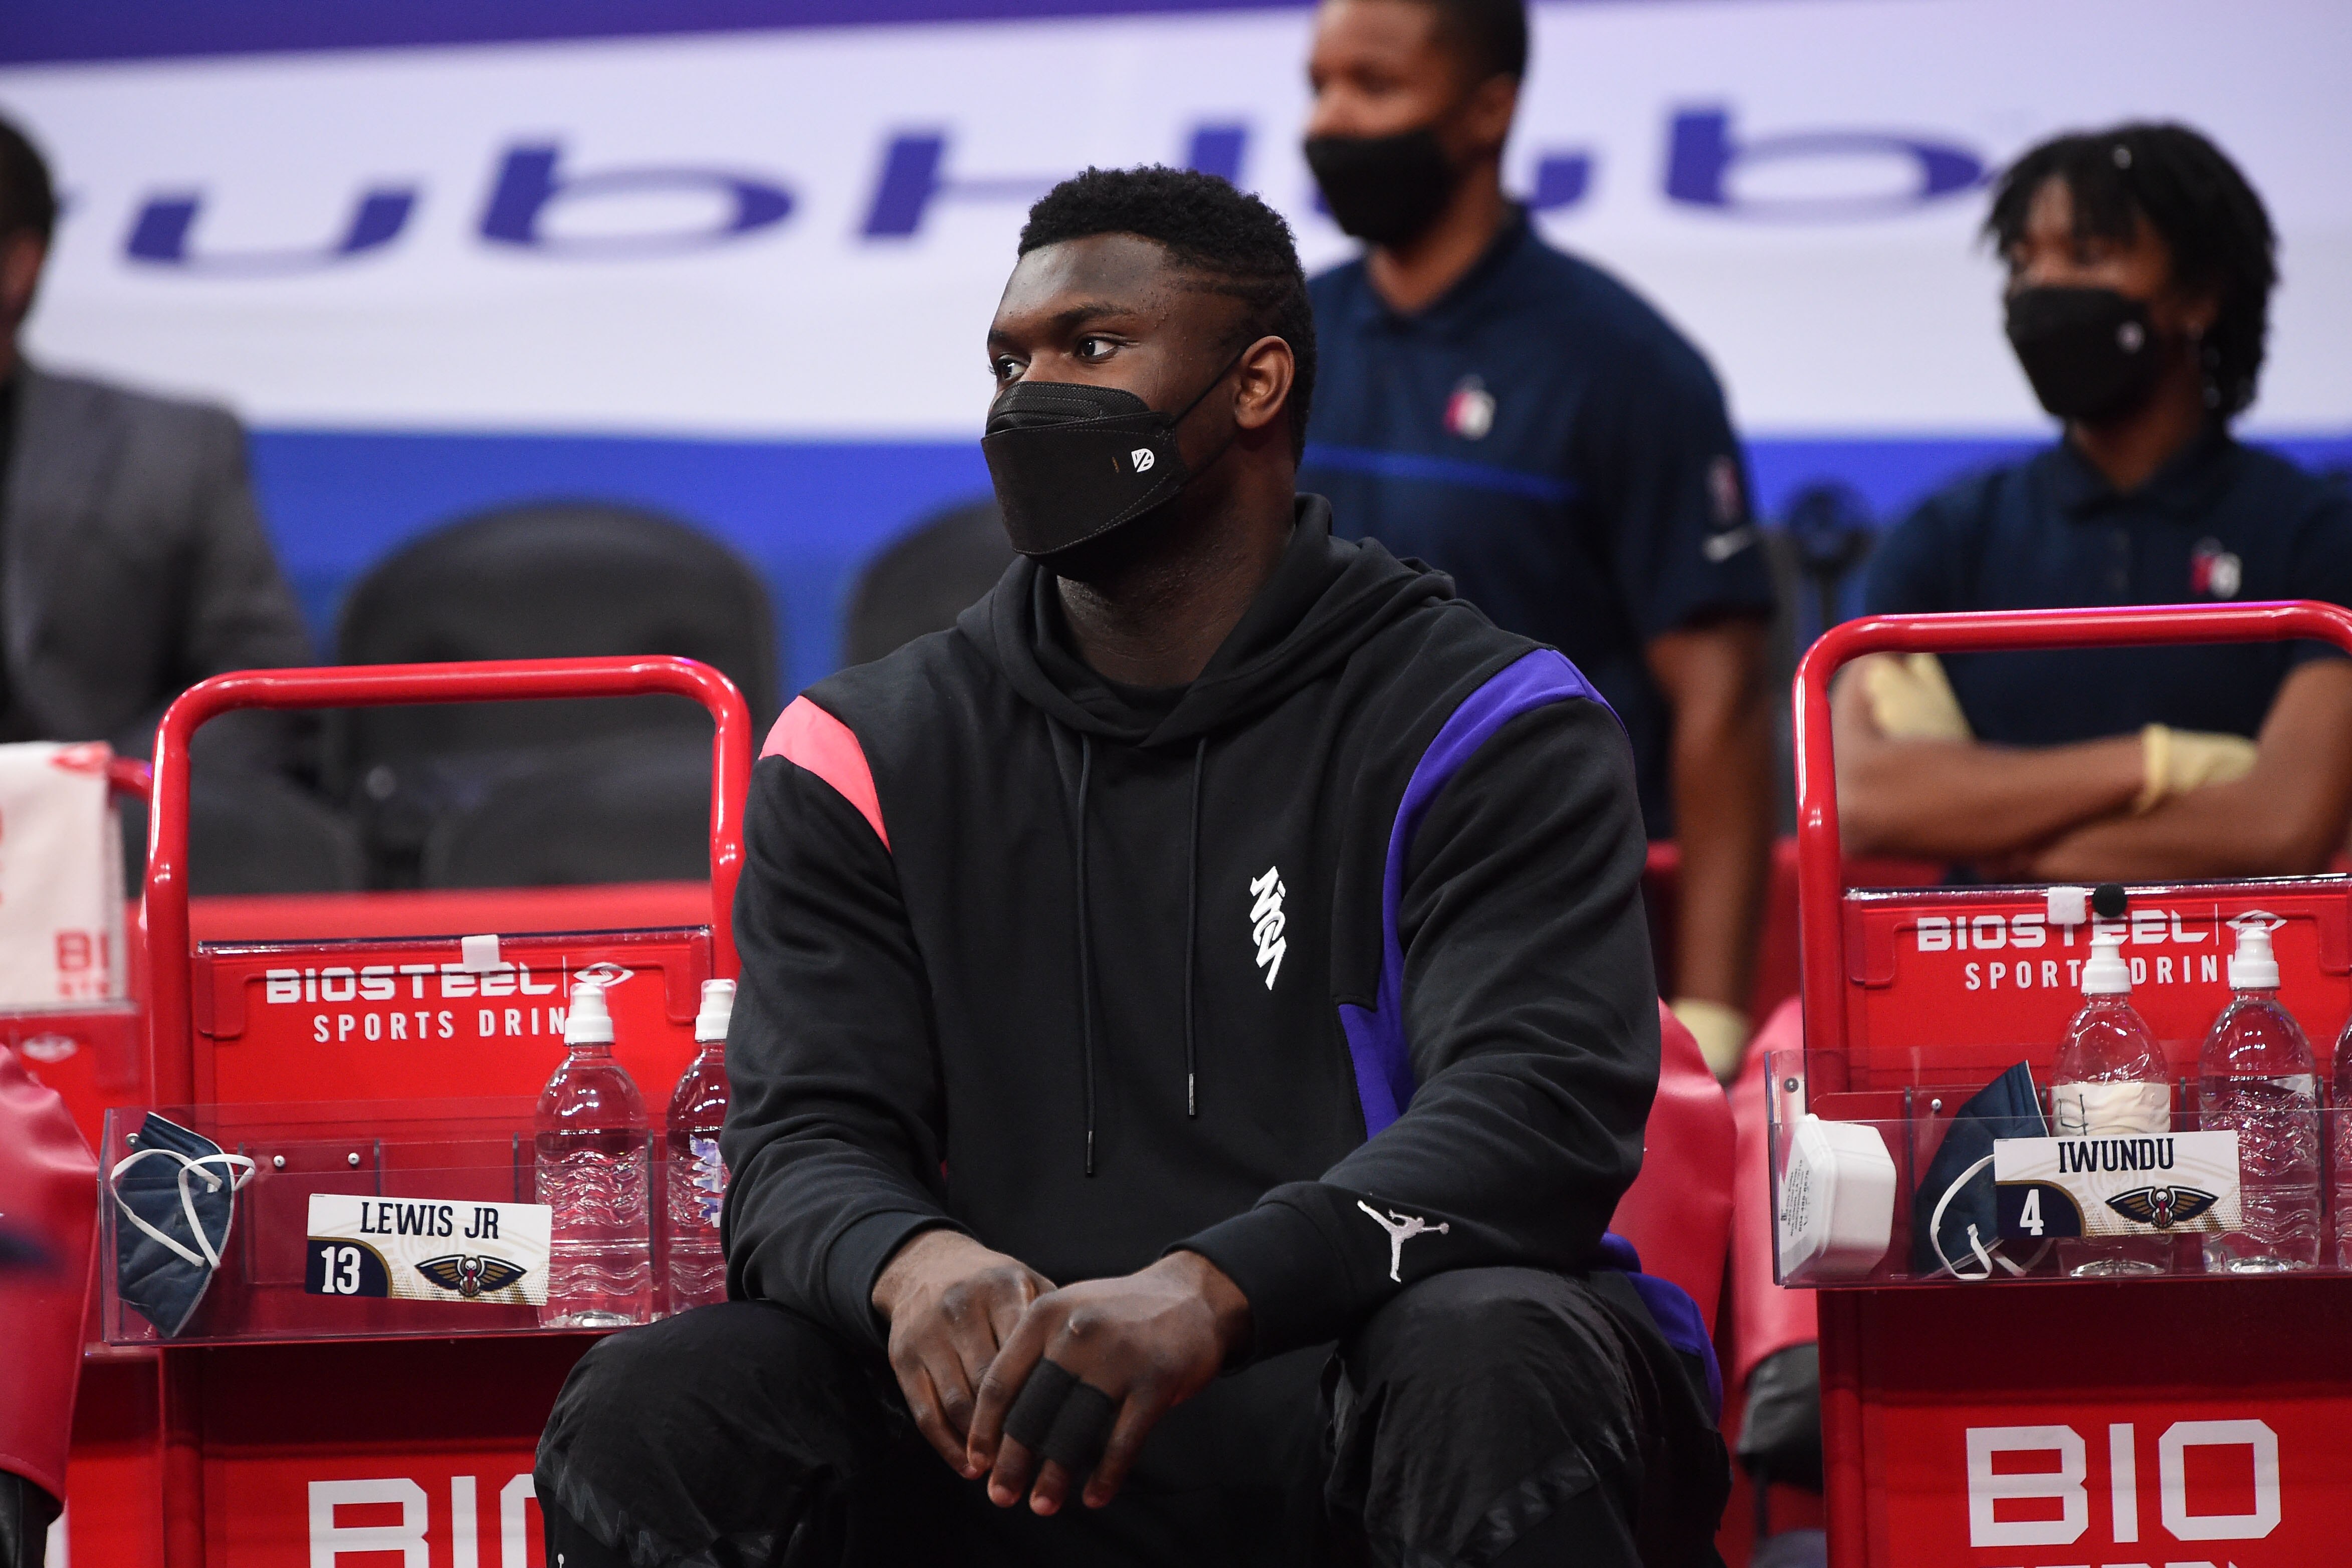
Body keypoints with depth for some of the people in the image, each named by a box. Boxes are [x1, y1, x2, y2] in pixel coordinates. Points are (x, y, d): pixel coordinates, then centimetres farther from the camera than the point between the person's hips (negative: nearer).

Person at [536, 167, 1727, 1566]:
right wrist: (913, 1267, -24)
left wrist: (1211, 1293, -33)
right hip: (1024, 1417, 3)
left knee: (1496, 1371, -38)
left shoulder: (1484, 731, 2)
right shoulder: (867, 760, 13)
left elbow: (1542, 1109, -13)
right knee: (653, 1413, -25)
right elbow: (808, 1142, 4)